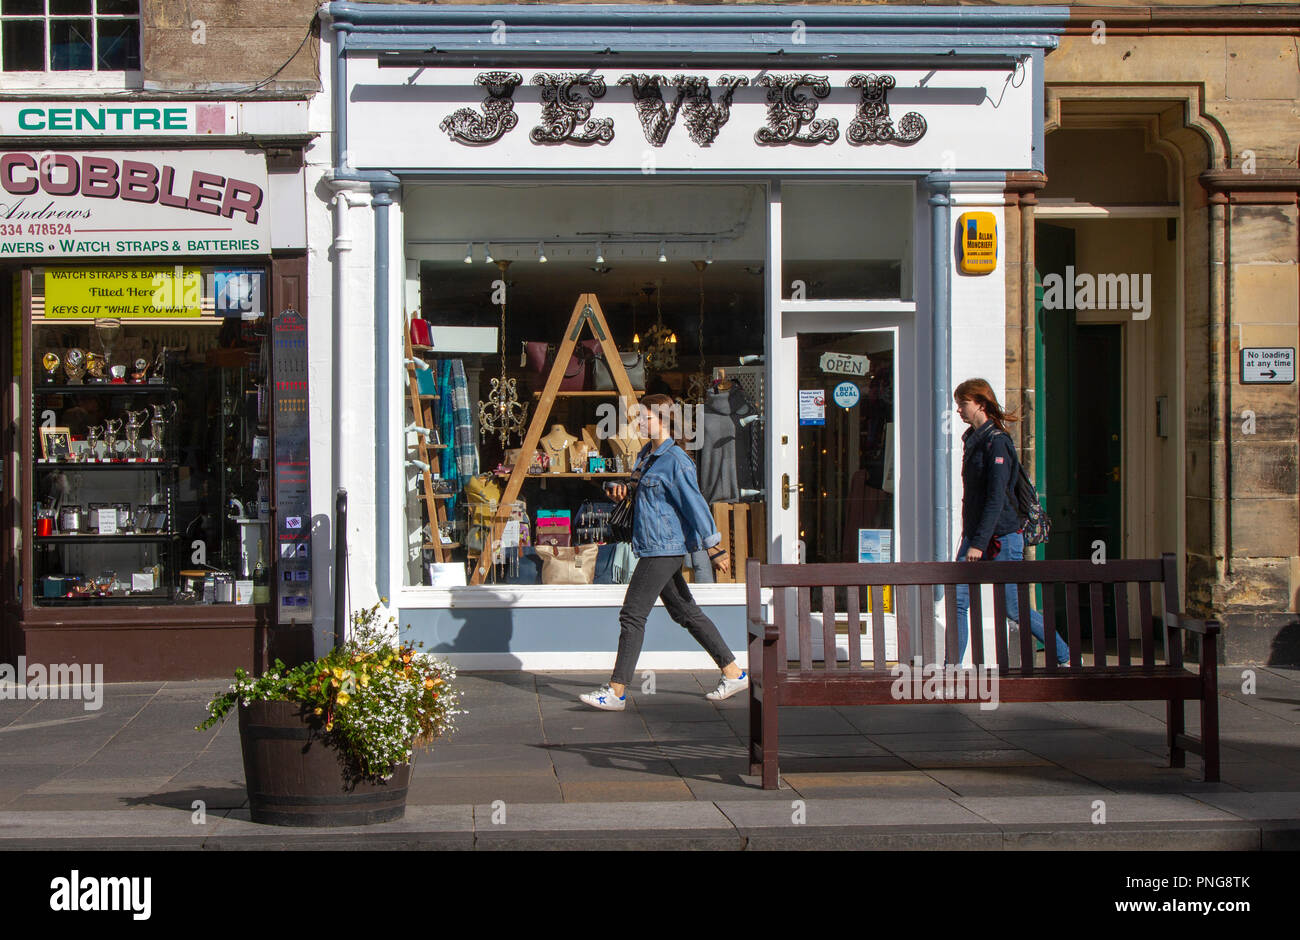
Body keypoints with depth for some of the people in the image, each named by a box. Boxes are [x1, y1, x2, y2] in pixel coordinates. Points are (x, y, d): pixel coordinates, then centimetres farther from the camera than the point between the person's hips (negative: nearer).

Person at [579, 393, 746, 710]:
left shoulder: (675, 461, -15)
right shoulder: (646, 454, 15)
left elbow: (695, 504, -15)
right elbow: (637, 489, 29)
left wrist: (714, 549, -14)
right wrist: (617, 487, 5)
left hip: (664, 547, -10)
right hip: (655, 549, 10)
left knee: (632, 615, -9)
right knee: (686, 612, 14)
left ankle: (616, 692, -6)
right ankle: (733, 673, 20)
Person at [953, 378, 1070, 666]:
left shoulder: (997, 442, -14)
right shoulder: (972, 439, 13)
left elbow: (997, 498, -19)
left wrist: (979, 543, -22)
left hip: (1001, 537, -8)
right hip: (974, 536, 8)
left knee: (1013, 608, 0)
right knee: (957, 600, -3)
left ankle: (1067, 657, 15)